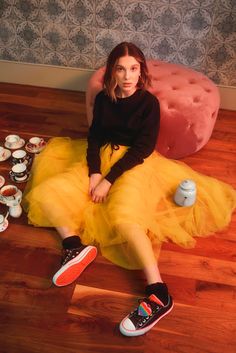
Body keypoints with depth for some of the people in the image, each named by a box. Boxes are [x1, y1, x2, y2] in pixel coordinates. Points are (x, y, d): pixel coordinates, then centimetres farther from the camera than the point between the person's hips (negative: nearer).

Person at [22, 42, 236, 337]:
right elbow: (94, 137, 4)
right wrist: (94, 172, -14)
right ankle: (75, 247, -22)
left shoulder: (149, 102, -8)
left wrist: (109, 179, -21)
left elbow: (143, 148, -14)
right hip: (102, 159, 6)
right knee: (44, 193, -10)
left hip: (136, 164, -5)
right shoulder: (103, 98, 5)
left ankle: (159, 294, -37)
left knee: (124, 216, -35)